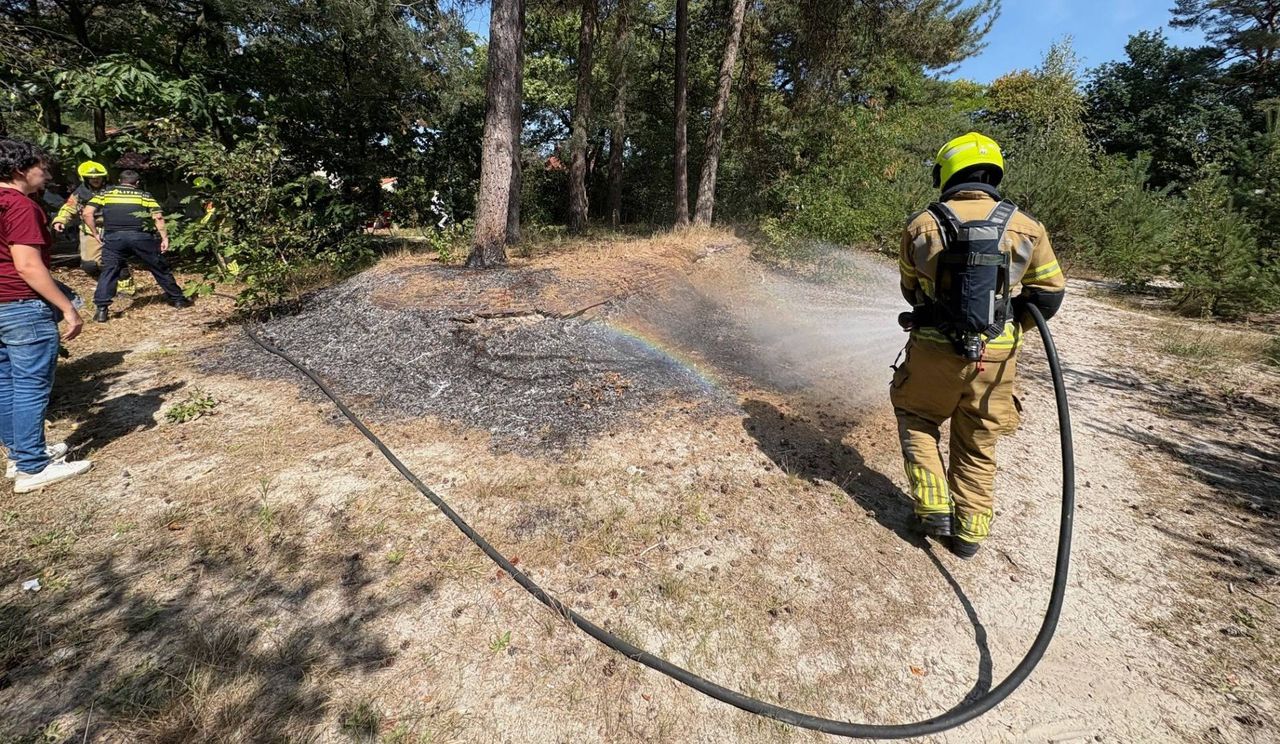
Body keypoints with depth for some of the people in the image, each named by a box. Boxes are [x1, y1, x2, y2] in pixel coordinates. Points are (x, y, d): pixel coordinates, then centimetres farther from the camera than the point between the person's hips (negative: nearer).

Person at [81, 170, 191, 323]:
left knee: (109, 272, 6)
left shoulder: (105, 193, 15)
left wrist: (96, 233, 15)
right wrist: (164, 238, -1)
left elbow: (88, 213, 6)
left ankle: (101, 310, -2)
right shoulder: (145, 195, 13)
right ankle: (177, 299, 20)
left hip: (113, 237, 1)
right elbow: (158, 217, -1)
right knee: (160, 268, 12)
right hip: (140, 237, -1)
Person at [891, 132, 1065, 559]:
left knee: (917, 420, 22)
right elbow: (1050, 295, 4)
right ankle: (970, 531, 27)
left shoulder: (921, 226, -5)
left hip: (933, 352, -2)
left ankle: (933, 508, 15)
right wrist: (1009, 325, 20)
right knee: (977, 446, 17)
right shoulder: (1025, 228, -1)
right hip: (995, 358, 2)